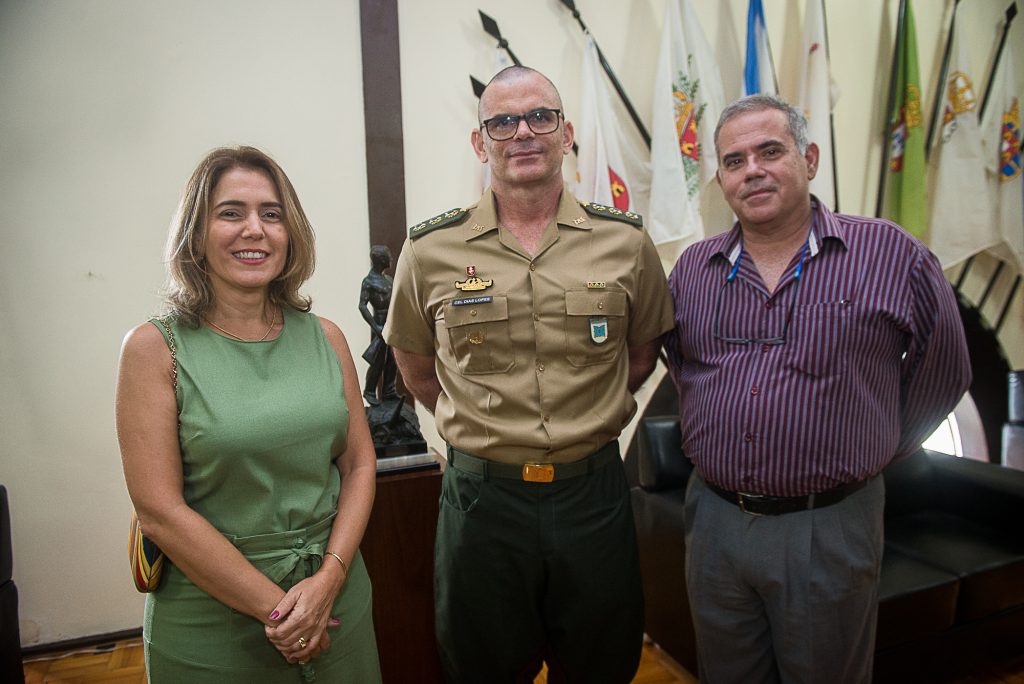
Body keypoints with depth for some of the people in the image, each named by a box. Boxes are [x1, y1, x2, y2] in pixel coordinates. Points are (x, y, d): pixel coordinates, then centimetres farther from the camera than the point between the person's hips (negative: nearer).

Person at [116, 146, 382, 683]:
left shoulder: (325, 337, 0)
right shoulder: (155, 348, -9)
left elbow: (360, 464, 1)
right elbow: (160, 511, -13)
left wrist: (328, 580, -11)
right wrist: (273, 606, -14)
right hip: (210, 616, -3)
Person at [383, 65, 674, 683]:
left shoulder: (625, 241, -2)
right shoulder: (431, 251, -4)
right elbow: (417, 369, 9)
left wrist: (586, 417, 8)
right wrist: (481, 423, 6)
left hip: (595, 492, 1)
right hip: (482, 496, 0)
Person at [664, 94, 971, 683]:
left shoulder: (892, 256, -8)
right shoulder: (693, 269, 3)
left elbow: (942, 374, 2)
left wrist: (865, 458, 6)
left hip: (831, 529, -3)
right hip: (714, 519, 4)